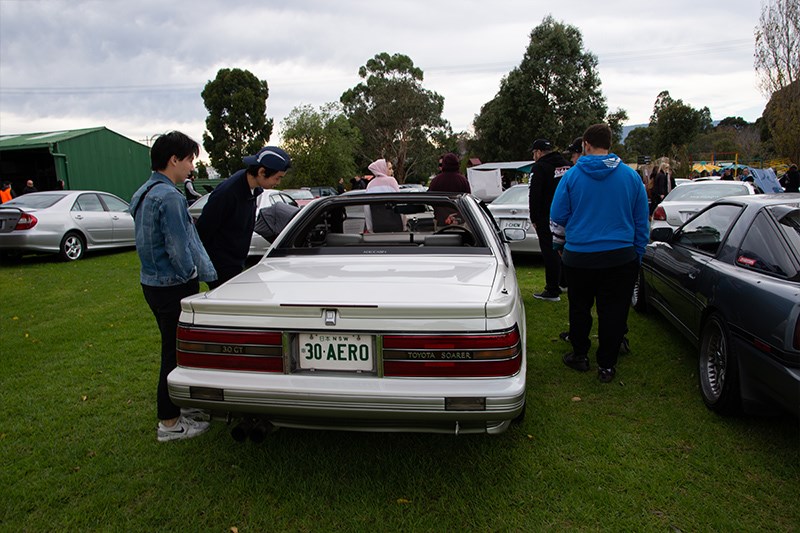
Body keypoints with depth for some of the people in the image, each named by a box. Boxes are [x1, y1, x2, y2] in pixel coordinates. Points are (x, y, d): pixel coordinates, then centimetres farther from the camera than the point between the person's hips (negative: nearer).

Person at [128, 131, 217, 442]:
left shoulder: (143, 193, 13)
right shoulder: (168, 196, -20)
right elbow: (179, 249, -21)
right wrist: (194, 276, -5)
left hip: (153, 282, 10)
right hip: (172, 286, -10)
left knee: (175, 349, 21)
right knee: (176, 352, 1)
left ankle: (181, 404, 36)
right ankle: (169, 422, 13)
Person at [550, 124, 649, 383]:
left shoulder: (572, 175, -4)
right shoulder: (631, 176, 1)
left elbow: (557, 218, 2)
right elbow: (642, 221, 8)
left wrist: (559, 245, 18)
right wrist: (637, 254, 17)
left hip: (579, 256, -1)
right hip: (620, 257, 1)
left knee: (579, 308, 16)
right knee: (613, 311, 9)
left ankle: (579, 355, 29)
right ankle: (606, 365, 16)